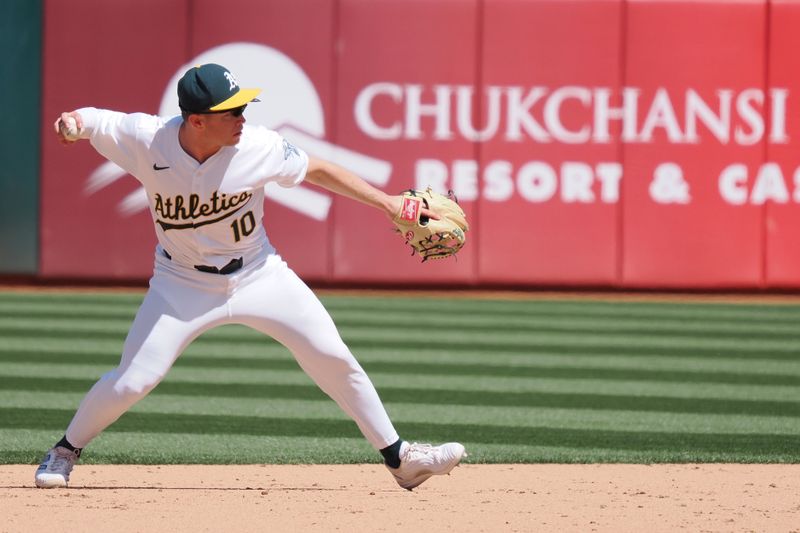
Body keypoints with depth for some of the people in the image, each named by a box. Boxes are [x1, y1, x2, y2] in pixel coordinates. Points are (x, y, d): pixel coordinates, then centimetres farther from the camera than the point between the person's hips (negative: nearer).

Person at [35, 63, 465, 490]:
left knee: (333, 358, -4)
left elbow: (318, 171, -6)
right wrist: (71, 121, -34)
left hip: (259, 275, 1)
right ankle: (66, 450, 19)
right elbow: (87, 121, -9)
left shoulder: (258, 147, -21)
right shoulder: (145, 139, -22)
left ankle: (400, 458, 9)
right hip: (183, 285, -1)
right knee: (132, 381, -9)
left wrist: (387, 203, -10)